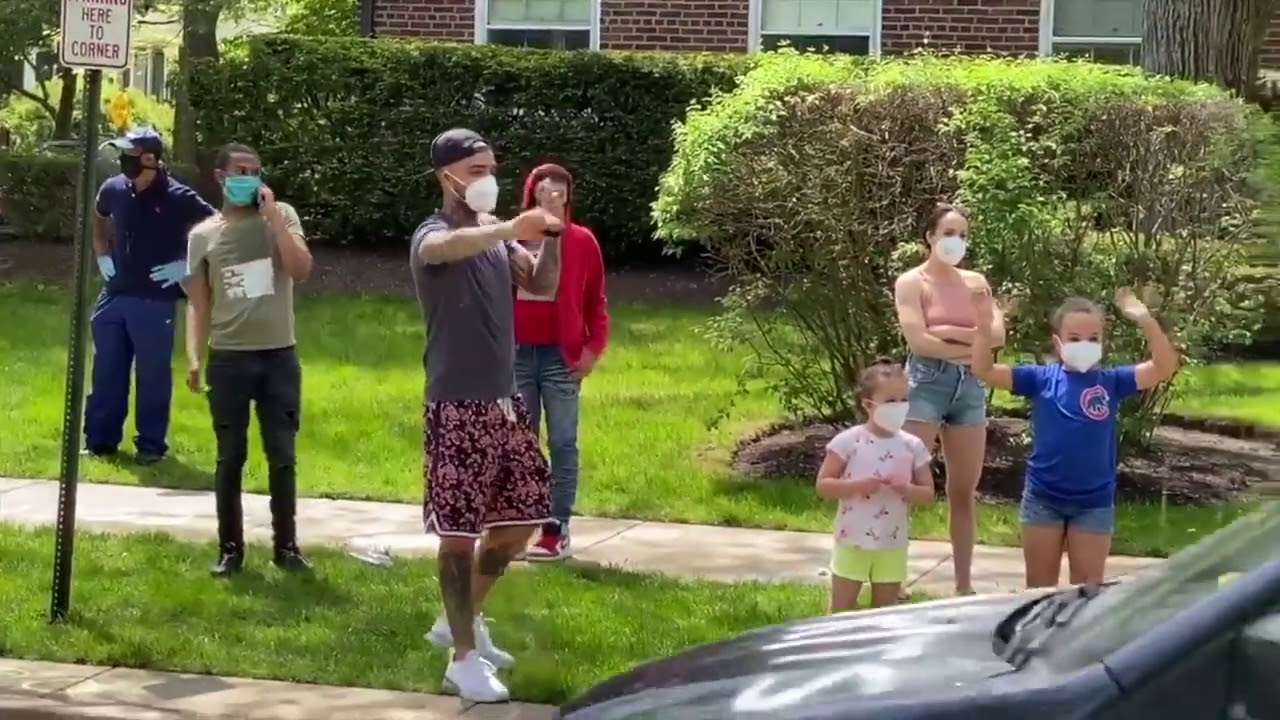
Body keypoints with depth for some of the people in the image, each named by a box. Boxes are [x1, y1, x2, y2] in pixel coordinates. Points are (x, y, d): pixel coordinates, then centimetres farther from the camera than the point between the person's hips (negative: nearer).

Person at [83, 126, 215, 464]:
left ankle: (151, 444, 13)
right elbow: (98, 219, 25)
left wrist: (187, 265, -10)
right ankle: (100, 440, 21)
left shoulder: (177, 198, -14)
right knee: (106, 370, 11)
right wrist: (102, 256, 14)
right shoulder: (113, 189, 2)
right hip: (114, 295, 5)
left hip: (155, 300, -5)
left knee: (152, 374, 3)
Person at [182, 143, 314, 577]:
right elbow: (198, 302, 6)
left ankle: (286, 545, 14)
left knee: (283, 456, 4)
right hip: (228, 358, 0)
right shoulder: (204, 235, 5)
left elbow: (301, 271, -10)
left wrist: (272, 216, -11)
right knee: (231, 457, 4)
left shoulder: (281, 216, 4)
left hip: (279, 356, 0)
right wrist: (193, 356, -6)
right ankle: (230, 548, 12)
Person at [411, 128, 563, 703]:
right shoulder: (432, 236, -11)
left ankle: (460, 621, 32)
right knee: (460, 531, -3)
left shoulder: (496, 237, 10)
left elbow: (542, 287, 10)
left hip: (504, 402, 7)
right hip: (457, 407, -7)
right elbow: (449, 248, -35)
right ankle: (464, 659, 5)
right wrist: (510, 228, -52)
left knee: (521, 516, 14)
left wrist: (550, 239, -9)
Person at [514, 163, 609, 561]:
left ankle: (557, 530, 4)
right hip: (517, 354, 2)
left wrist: (593, 349, -5)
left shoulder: (581, 241, 0)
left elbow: (596, 301, 2)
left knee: (562, 444, 2)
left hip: (561, 356, -2)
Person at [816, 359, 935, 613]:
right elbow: (823, 485, -8)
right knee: (841, 610, 5)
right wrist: (857, 486, -23)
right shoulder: (848, 441, -9)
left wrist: (906, 490, -17)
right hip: (853, 541, -3)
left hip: (892, 544, 3)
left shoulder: (912, 446, -1)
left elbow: (928, 493, 4)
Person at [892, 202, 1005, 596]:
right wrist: (971, 348, -7)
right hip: (926, 382, -5)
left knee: (965, 490, 8)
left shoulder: (975, 282, 13)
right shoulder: (911, 282, -2)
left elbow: (997, 334, 1)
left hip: (969, 386, 5)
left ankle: (964, 585, 14)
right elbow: (919, 341, -14)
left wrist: (952, 332, -11)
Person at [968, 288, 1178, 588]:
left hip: (1094, 503, 0)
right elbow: (984, 371, -9)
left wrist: (1146, 322, -26)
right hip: (1042, 498, 0)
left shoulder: (1111, 381, -3)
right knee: (1039, 588, 12)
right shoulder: (1042, 378, -4)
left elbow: (1165, 368, -13)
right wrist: (984, 327, -25)